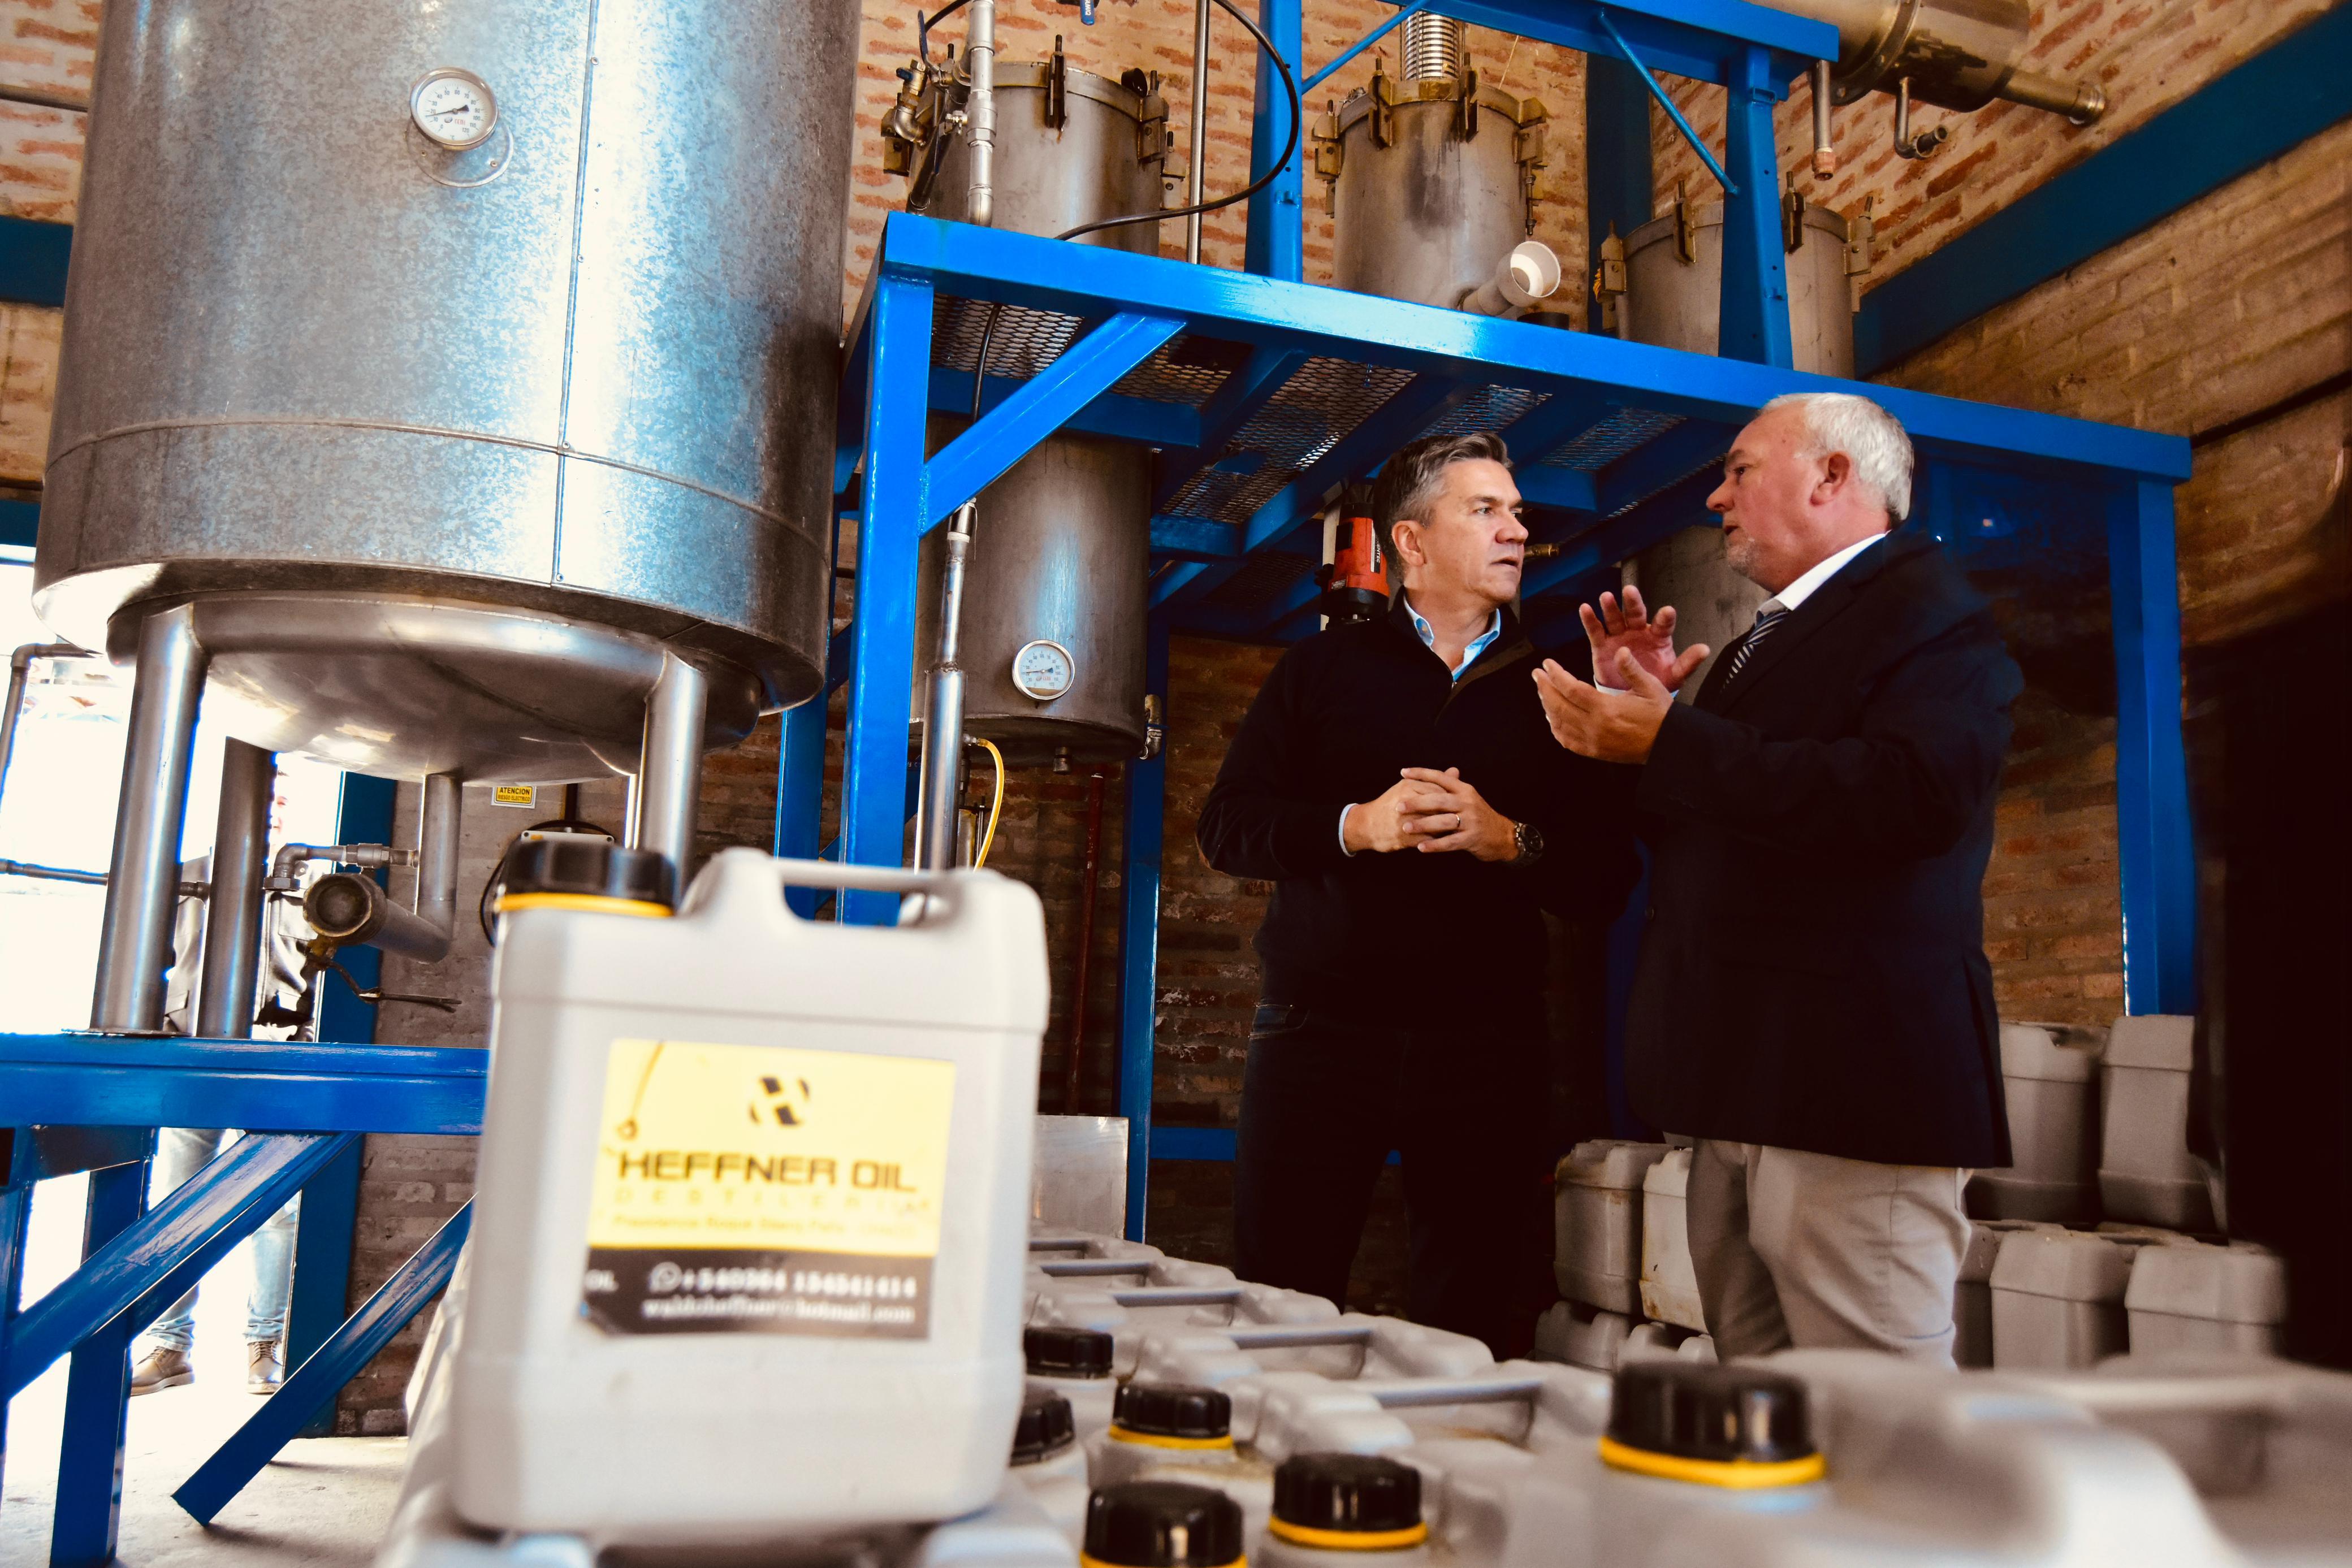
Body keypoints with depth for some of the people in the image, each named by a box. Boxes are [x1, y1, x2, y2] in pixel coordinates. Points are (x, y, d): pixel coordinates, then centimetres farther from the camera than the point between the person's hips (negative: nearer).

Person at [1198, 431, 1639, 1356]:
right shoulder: (1325, 668, 11)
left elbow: (1607, 879, 7)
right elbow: (1225, 828, 4)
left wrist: (1510, 840, -12)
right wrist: (1355, 826, -12)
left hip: (1484, 1045, 1)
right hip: (1320, 1030, -1)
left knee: (1470, 1334, 4)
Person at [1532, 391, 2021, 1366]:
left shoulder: (1926, 610, -6)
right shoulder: (1769, 637, 23)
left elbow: (1916, 793, -25)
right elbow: (1698, 827, 23)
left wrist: (1668, 740, -20)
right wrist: (1639, 709, 7)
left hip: (1850, 1088, -9)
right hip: (1743, 1093, 9)